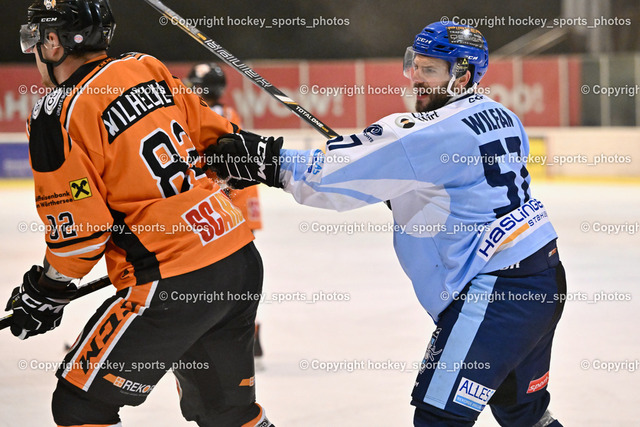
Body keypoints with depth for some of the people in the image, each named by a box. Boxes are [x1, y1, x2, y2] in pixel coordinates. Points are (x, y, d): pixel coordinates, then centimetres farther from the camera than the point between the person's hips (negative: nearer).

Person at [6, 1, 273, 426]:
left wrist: (46, 292, 5)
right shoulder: (148, 70, 10)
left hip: (174, 286, -8)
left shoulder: (58, 114, -10)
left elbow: (80, 229, -11)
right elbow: (216, 135, 17)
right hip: (244, 262, 8)